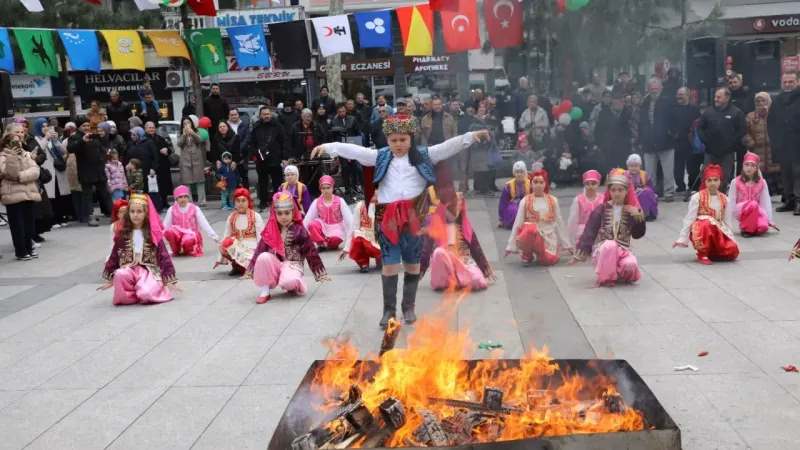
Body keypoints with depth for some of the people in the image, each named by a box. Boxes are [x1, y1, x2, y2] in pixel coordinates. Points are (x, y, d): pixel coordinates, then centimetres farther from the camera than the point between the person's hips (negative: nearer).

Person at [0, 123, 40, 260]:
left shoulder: (26, 153, 15)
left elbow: (35, 171, 1)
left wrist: (21, 176, -16)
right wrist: (13, 155, -29)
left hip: (28, 192, 6)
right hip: (13, 193, -6)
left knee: (29, 222, 10)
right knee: (17, 224, -3)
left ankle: (28, 248, 21)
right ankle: (21, 252, 3)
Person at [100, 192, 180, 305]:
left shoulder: (153, 233, 0)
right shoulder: (122, 234, 6)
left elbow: (164, 256, -2)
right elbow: (114, 257, 12)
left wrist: (169, 280, -6)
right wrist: (109, 279, 13)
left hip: (149, 271, -3)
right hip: (129, 270, 3)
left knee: (146, 293, -33)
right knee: (120, 274, -34)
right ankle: (126, 295, -6)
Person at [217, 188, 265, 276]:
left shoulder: (256, 217, -4)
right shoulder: (231, 218, 5)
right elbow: (226, 237, 8)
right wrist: (220, 259, 9)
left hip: (251, 248, -3)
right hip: (237, 247, 3)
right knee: (226, 244, -32)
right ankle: (236, 266, -5)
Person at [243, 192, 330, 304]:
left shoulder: (299, 231, -5)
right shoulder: (270, 231, 3)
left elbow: (311, 252, -2)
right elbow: (259, 251, 5)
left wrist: (321, 273, -2)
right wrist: (250, 272, 4)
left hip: (292, 265, -3)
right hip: (274, 264, 3)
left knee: (288, 281, -37)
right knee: (263, 257, -29)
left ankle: (294, 285, 4)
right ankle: (265, 291, -13)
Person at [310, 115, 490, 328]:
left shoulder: (423, 155, 5)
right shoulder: (380, 156, 7)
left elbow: (449, 146, -2)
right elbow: (354, 150, 1)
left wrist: (471, 136, -13)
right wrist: (327, 147, -5)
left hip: (414, 216, 0)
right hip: (388, 216, 0)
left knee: (413, 262, 10)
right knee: (389, 263, 2)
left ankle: (409, 307, 24)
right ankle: (389, 309, 12)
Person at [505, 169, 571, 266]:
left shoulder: (553, 200, 7)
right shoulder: (525, 201, 2)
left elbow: (559, 222, 12)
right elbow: (518, 222, 3)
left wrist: (567, 244, 13)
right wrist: (511, 246, 0)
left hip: (548, 235, 2)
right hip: (531, 233, -2)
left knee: (548, 260, -22)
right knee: (530, 228, -37)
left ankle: (540, 252, 16)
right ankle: (527, 255, -9)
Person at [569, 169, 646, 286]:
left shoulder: (631, 210, 6)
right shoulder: (602, 209, 0)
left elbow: (638, 234, 7)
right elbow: (589, 232, -3)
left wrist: (638, 216, -9)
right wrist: (579, 253, -11)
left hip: (622, 250, 2)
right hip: (602, 249, -2)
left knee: (631, 265, -31)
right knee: (610, 245, -37)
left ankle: (619, 274, 6)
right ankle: (606, 277, -17)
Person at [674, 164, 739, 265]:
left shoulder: (724, 199, 8)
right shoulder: (697, 197, -6)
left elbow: (725, 221, 16)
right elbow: (689, 219, -7)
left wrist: (731, 238, 9)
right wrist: (682, 239, -11)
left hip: (719, 231, 4)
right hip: (700, 232, -4)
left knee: (733, 251, -20)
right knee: (708, 224, -40)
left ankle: (711, 252, 11)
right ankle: (702, 254, -20)